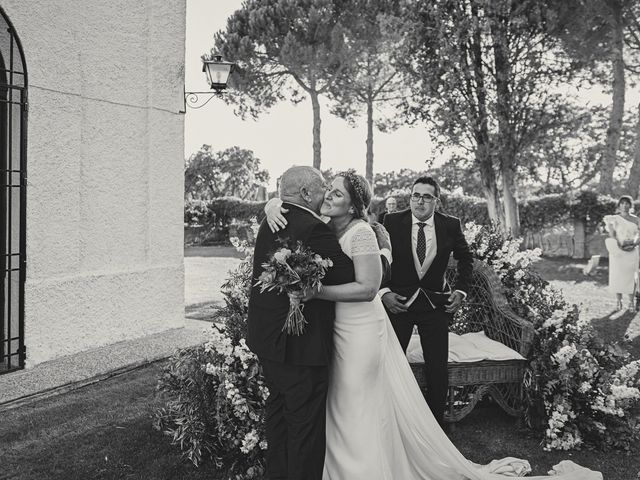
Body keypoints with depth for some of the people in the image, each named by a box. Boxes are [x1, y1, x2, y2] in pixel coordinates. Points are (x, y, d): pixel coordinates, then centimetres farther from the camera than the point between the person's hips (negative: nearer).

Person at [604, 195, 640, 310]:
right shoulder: (614, 219, 1)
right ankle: (618, 301, 5)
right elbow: (612, 236, -5)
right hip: (618, 251, -2)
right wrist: (619, 246, -17)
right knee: (617, 275, -3)